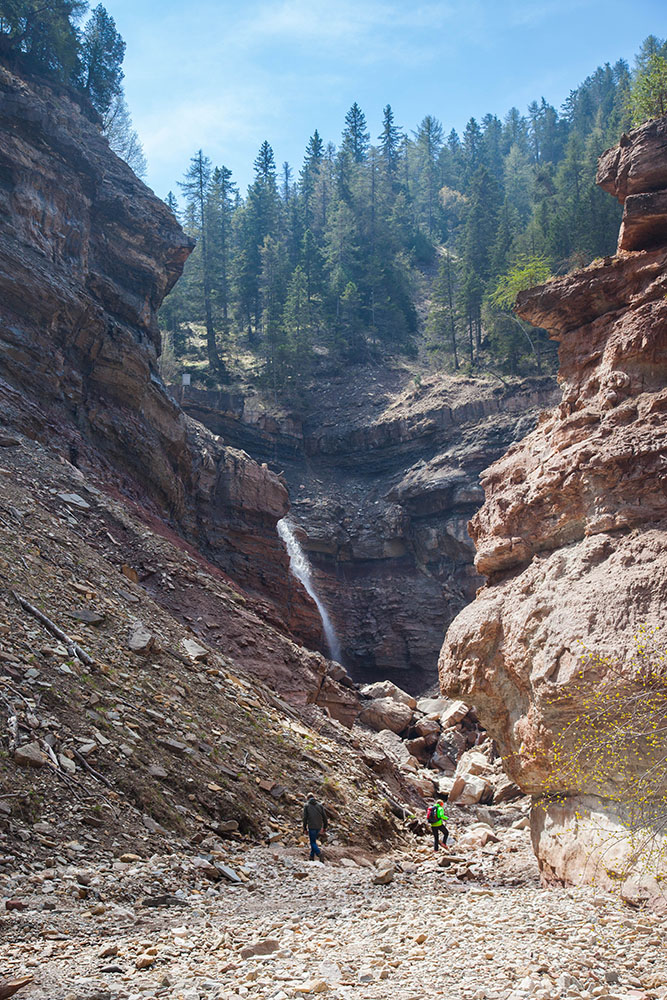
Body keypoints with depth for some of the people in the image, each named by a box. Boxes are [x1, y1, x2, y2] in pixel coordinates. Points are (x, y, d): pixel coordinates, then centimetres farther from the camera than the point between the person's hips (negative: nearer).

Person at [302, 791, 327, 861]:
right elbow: (324, 816, 4)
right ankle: (312, 856, 21)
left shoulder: (306, 805, 0)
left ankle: (319, 853, -23)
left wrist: (305, 829, 1)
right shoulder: (319, 805, 7)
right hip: (319, 827, 4)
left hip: (311, 827, -4)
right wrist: (325, 826, 12)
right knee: (314, 841, 21)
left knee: (313, 842, 2)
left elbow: (305, 818, -4)